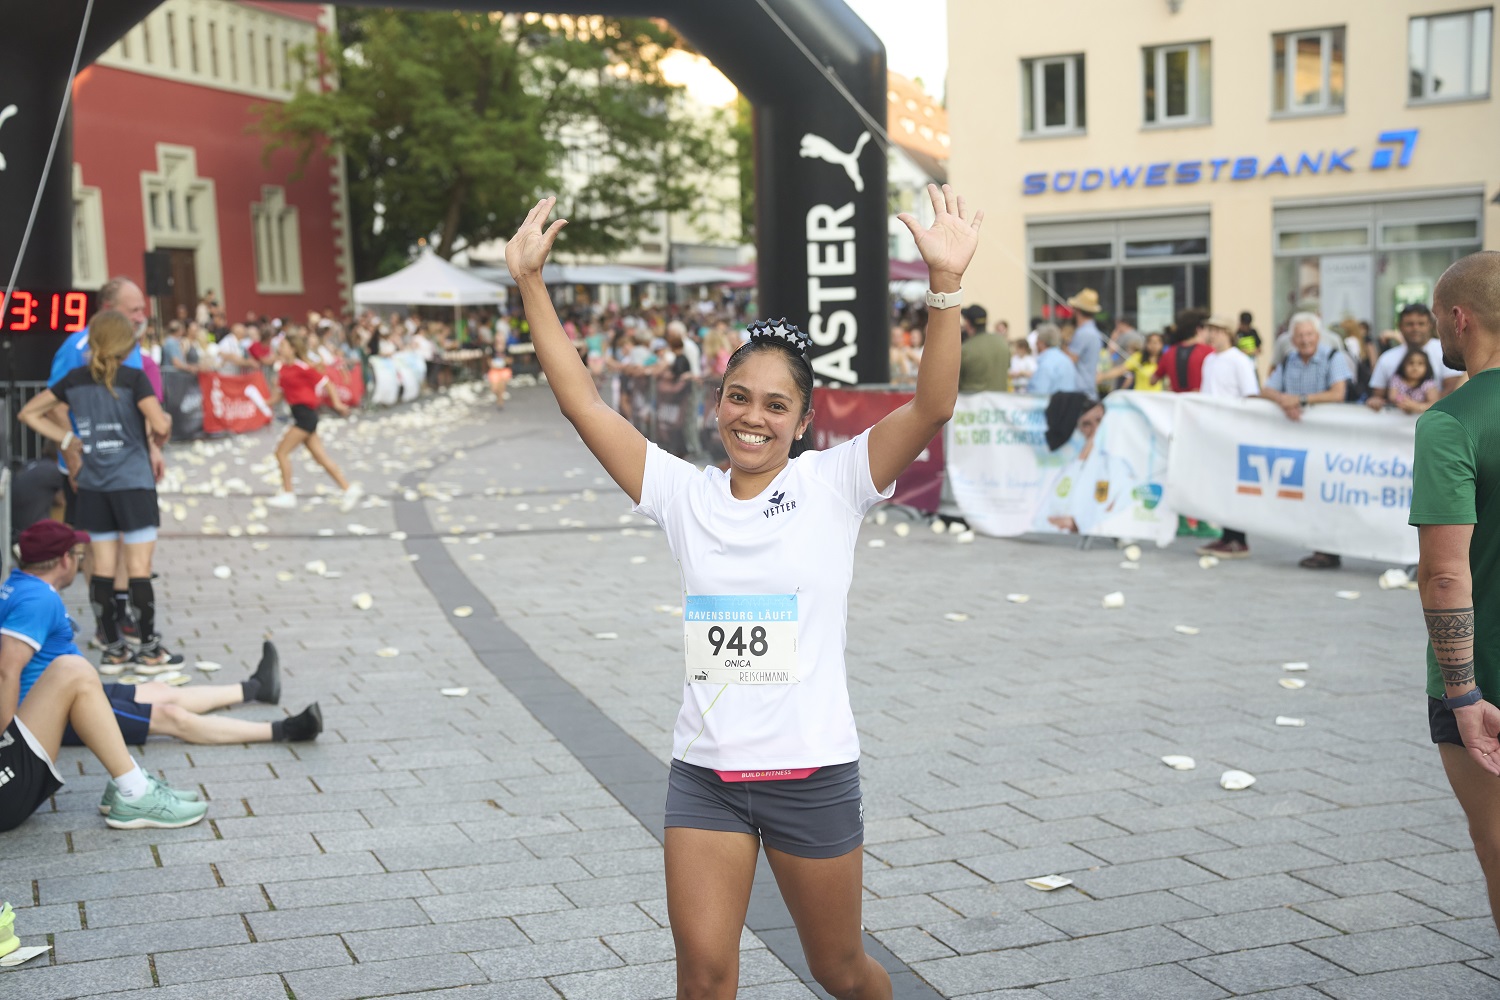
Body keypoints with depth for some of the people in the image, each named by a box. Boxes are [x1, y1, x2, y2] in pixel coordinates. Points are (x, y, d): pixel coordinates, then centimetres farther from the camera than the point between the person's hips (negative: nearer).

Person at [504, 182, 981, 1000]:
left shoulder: (833, 485, -5)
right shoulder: (685, 494, 1)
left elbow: (931, 408, -18)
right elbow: (582, 403, -2)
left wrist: (945, 285, -31)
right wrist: (531, 283, -8)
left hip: (811, 774, -2)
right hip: (704, 773, 2)